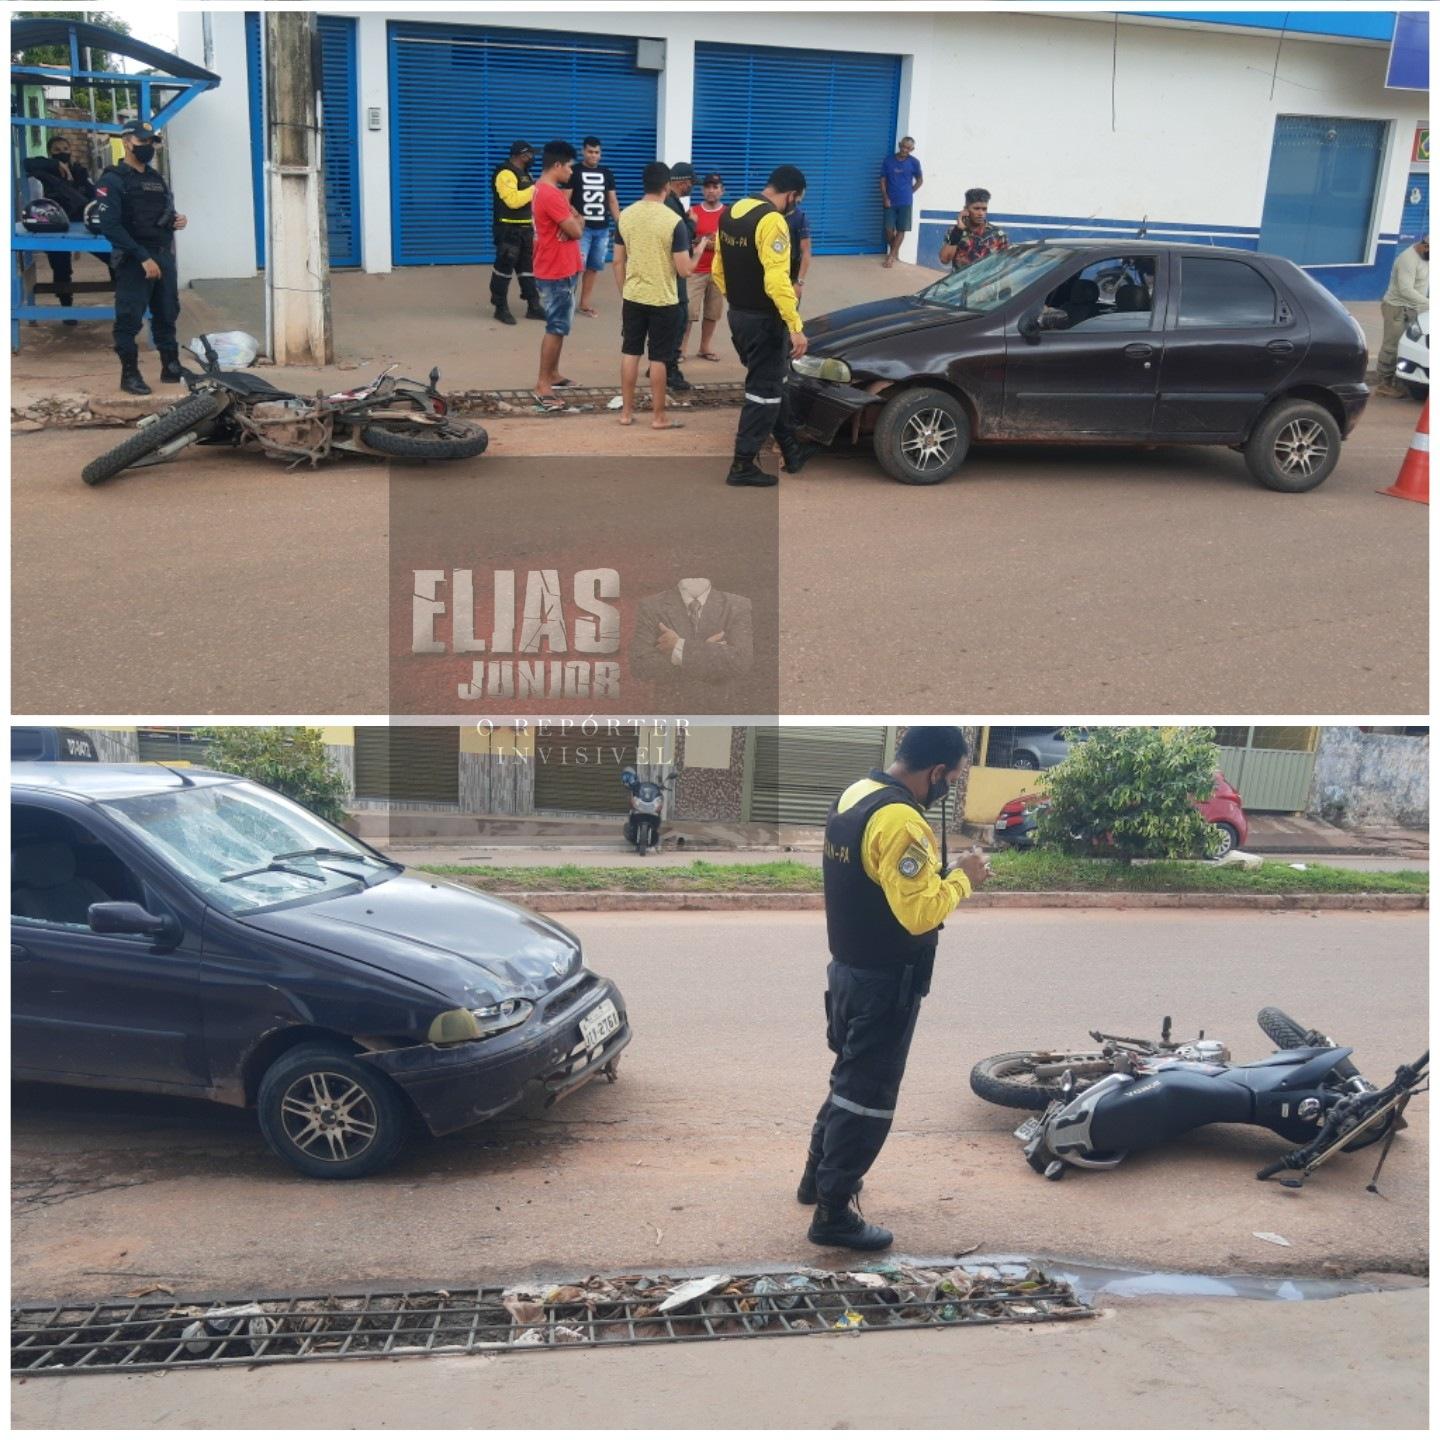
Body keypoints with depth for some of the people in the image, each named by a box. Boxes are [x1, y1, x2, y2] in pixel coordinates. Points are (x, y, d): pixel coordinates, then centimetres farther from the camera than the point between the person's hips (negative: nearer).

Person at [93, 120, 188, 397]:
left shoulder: (156, 177, 16)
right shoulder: (112, 181, -8)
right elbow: (110, 226, -17)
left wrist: (176, 220, 1)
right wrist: (143, 258, -23)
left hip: (164, 256, 7)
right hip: (134, 260, -7)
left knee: (167, 314, 12)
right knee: (130, 319, -4)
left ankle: (171, 368, 23)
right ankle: (130, 375, 3)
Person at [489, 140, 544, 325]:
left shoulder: (524, 174, 16)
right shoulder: (506, 173, -15)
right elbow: (513, 200, -27)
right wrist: (533, 189, -20)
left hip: (525, 229, 10)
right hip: (509, 230, -10)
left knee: (528, 267, 11)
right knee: (504, 268, -3)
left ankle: (533, 306, 17)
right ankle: (501, 308, 3)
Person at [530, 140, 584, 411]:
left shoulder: (549, 191, 13)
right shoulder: (550, 194, -22)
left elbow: (574, 220, 9)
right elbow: (575, 230, -20)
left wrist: (573, 218, -14)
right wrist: (575, 220, 1)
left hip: (560, 269, 10)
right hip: (557, 272, -10)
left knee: (558, 326, 18)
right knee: (556, 328, -7)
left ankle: (553, 374, 27)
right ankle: (543, 385, -5)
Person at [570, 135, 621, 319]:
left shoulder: (606, 174, 13)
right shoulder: (574, 172, -1)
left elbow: (613, 201, 16)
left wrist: (620, 224, 8)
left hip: (602, 228, 5)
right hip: (582, 228, -5)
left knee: (594, 266, 9)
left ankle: (584, 303, 17)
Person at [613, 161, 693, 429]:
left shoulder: (625, 215, -1)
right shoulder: (674, 221, -15)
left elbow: (618, 261, 5)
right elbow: (684, 270, -14)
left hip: (632, 297, 4)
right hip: (663, 300, -4)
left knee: (630, 353, 13)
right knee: (657, 359, 3)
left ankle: (626, 412, 18)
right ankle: (658, 417, 11)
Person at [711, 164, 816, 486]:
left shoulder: (731, 213, 8)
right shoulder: (772, 221, -20)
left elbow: (718, 269, 14)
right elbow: (777, 280, -28)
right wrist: (796, 326, -27)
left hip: (738, 314, 9)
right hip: (764, 319, -9)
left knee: (775, 382, 20)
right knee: (764, 390, 1)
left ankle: (791, 452, 29)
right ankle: (744, 465, 4)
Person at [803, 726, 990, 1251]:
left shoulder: (855, 794, 4)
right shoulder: (901, 821, -26)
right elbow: (920, 913, -27)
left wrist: (938, 873, 7)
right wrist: (962, 878, -12)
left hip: (848, 967, 9)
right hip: (885, 982, -9)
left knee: (849, 1077, 25)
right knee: (868, 1095, 3)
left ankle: (818, 1175, 39)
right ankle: (833, 1213, 13)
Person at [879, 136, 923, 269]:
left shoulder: (914, 162, -2)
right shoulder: (888, 160, -1)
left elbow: (920, 180, 11)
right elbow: (883, 181, 3)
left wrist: (909, 192, 5)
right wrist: (885, 197, -8)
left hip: (905, 202, -1)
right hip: (890, 201, 1)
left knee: (901, 230, -3)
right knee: (889, 229, -1)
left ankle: (891, 256, 4)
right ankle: (895, 252, 20)